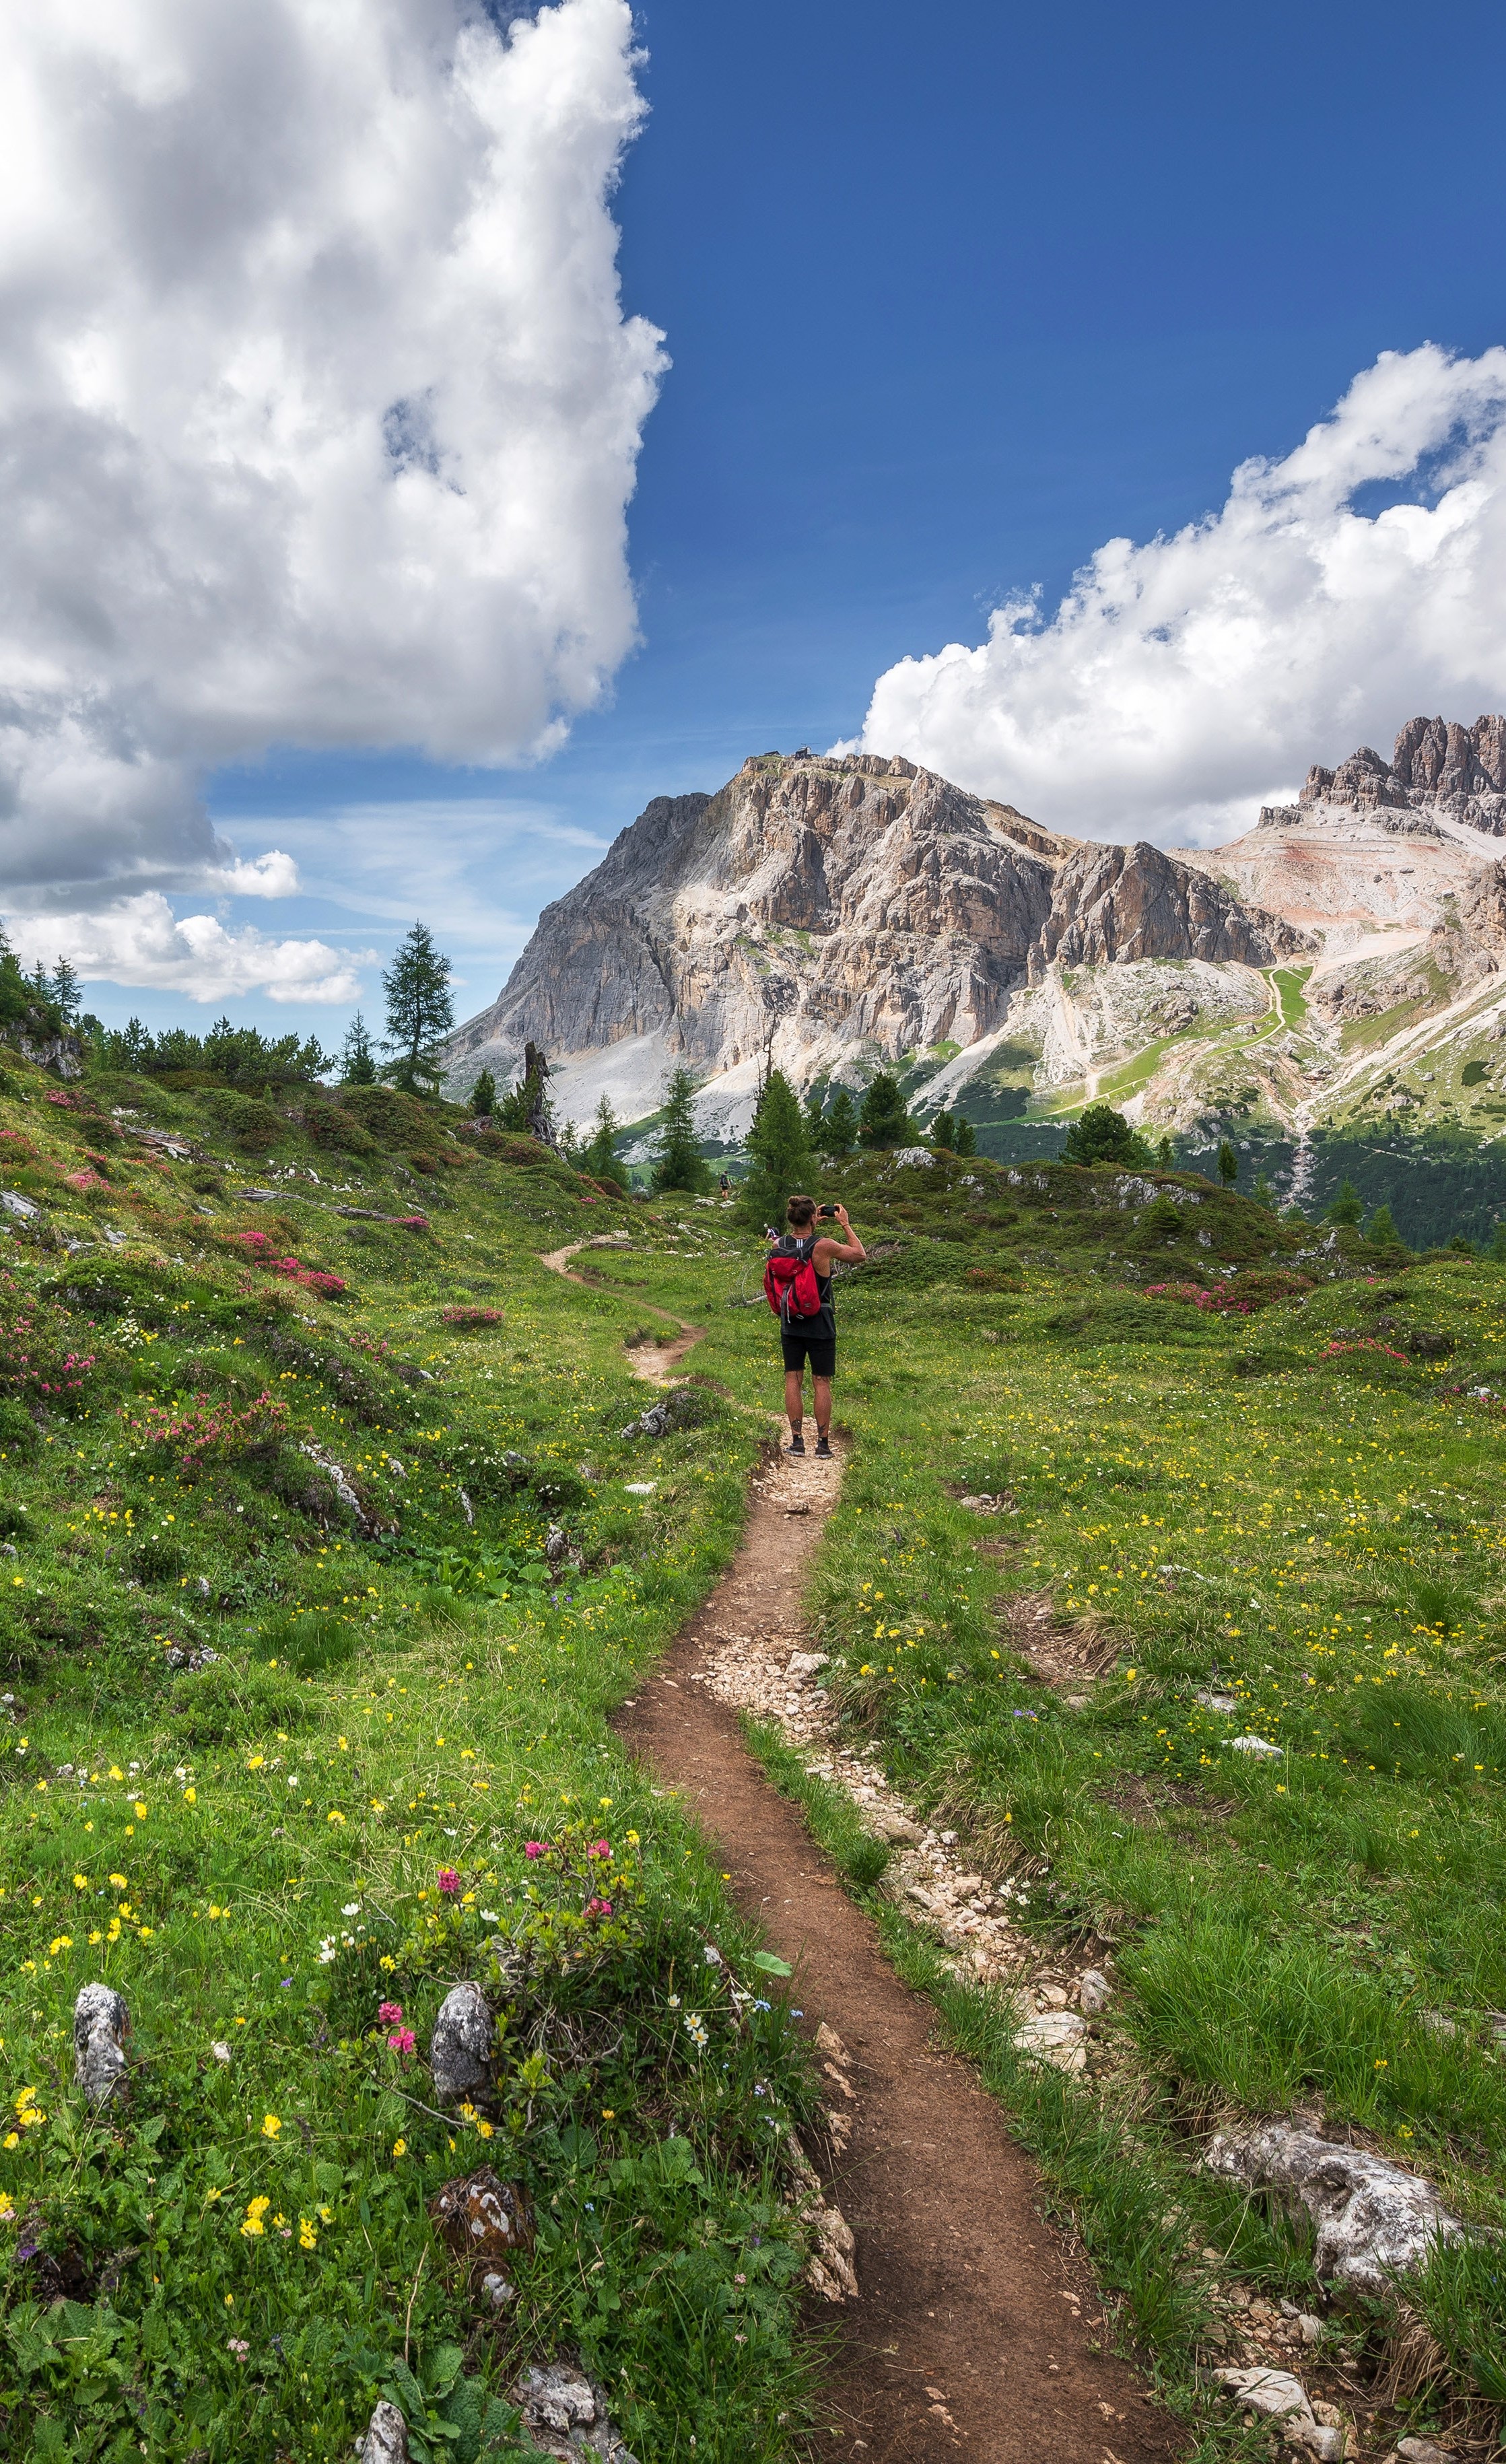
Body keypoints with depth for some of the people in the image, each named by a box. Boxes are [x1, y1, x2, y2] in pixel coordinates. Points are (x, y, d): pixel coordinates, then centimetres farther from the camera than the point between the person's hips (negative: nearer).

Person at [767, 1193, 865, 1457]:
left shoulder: (778, 1246, -5)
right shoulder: (824, 1246, -17)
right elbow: (860, 1255, 0)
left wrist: (813, 1222, 22)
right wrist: (845, 1224, 7)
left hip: (790, 1324, 3)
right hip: (820, 1325, -3)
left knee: (793, 1380, 9)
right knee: (821, 1383, 4)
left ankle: (797, 1440, 9)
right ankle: (823, 1442, 9)